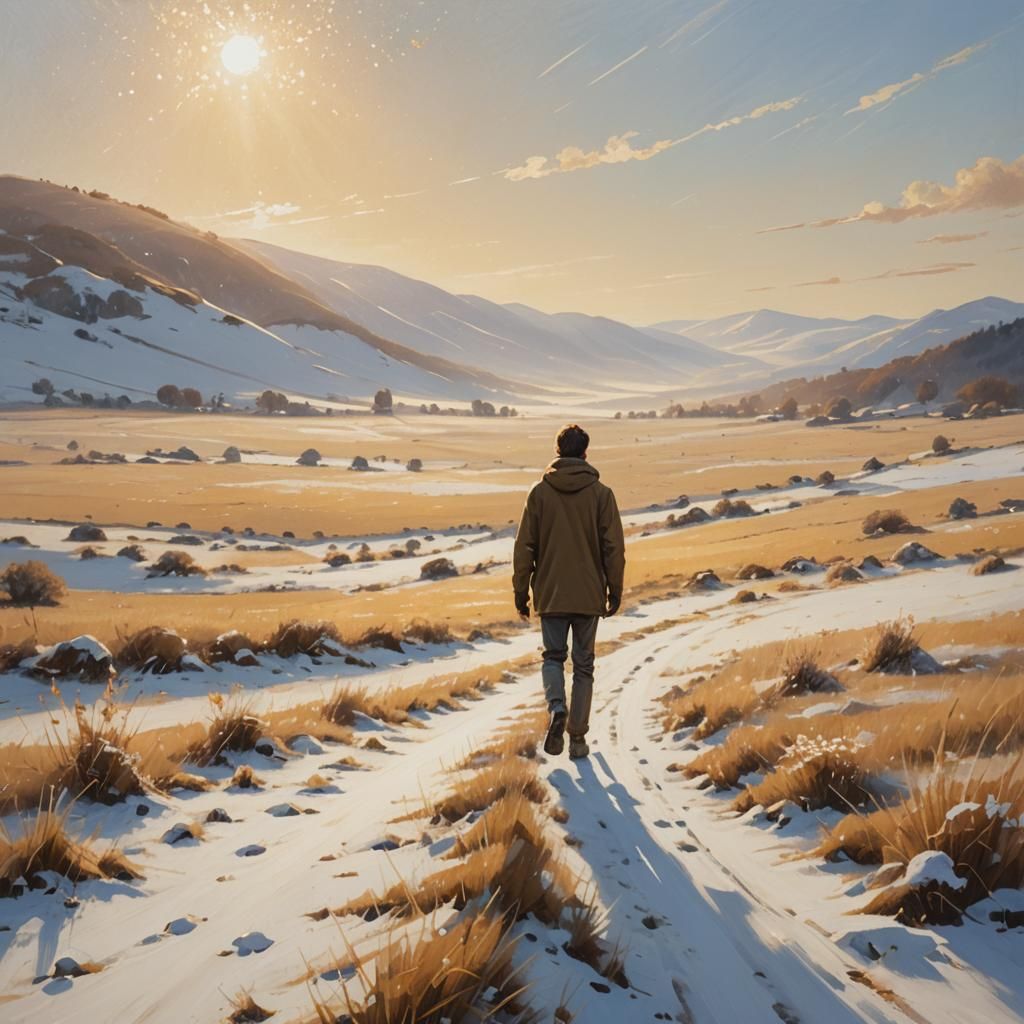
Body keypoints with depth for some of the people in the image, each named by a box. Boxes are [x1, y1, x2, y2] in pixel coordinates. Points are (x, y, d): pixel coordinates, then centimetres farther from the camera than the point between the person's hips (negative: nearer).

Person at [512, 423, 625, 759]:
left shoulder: (540, 491, -3)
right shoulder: (601, 493, -5)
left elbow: (524, 546, -2)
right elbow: (614, 547, -4)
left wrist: (521, 591, 7)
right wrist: (615, 590, 6)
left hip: (550, 593, 0)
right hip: (589, 594, 0)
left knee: (553, 656, 14)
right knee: (583, 665, 10)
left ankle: (556, 708, -13)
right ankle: (578, 737, 10)